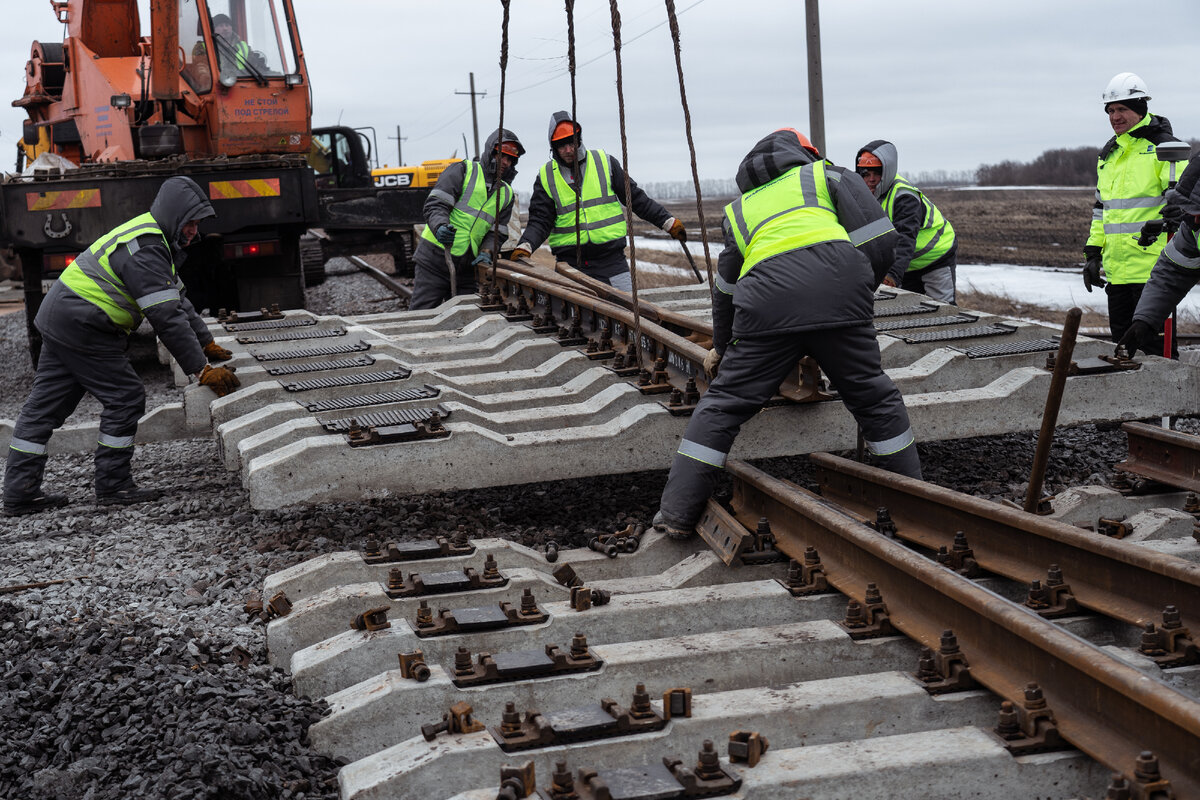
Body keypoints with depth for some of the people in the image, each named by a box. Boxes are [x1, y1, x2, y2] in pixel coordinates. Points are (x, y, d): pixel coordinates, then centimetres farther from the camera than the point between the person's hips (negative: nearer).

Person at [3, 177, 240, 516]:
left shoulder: (153, 237, 13)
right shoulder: (144, 250, -21)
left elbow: (177, 300, 20)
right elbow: (167, 318, -24)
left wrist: (207, 344, 18)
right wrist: (202, 371, -22)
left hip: (57, 319, 11)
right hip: (81, 326, -11)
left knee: (45, 404, 10)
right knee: (126, 398, -3)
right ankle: (113, 485, 5)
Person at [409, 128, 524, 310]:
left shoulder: (507, 193, 15)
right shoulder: (463, 171, -2)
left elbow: (497, 231, 12)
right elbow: (435, 204, -12)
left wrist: (486, 251, -8)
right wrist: (440, 227, -32)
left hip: (467, 267, 5)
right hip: (434, 260, -5)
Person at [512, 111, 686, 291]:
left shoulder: (604, 163, 5)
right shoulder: (546, 177, 5)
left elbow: (636, 198, 11)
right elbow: (540, 220, 2)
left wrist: (668, 222, 8)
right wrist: (524, 247, -17)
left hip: (611, 259, 0)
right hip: (570, 261, 0)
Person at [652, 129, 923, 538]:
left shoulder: (741, 207, 35)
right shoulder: (827, 175, 27)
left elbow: (725, 290, 43)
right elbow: (880, 241, 13)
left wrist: (721, 346, 58)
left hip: (767, 297, 1)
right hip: (837, 282, -1)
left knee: (724, 404, 11)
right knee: (873, 396, 16)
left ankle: (677, 512, 9)